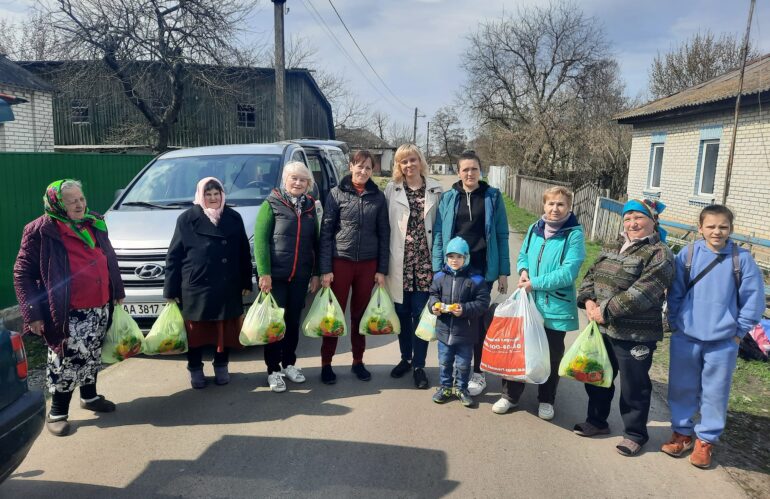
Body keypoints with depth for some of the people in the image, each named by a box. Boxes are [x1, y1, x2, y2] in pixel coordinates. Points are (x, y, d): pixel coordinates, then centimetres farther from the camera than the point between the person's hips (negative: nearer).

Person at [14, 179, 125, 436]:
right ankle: (57, 413, 16)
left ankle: (89, 396, 38)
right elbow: (22, 273, -9)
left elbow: (109, 260, 19)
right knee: (67, 361, -1)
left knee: (92, 356, 20)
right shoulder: (41, 231, -10)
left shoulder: (95, 224, 9)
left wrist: (117, 292, 17)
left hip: (100, 308, 6)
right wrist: (33, 313, -14)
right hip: (69, 313, -6)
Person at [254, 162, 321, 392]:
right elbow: (260, 240, -11)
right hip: (275, 275, -4)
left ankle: (289, 363, 28)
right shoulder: (271, 204, -5)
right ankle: (273, 370, 14)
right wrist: (264, 273, -17)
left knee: (293, 322, 13)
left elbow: (314, 242, 12)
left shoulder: (309, 207, 9)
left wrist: (315, 273, 8)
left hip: (300, 276, 4)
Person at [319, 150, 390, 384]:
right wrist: (325, 268, -10)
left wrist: (382, 269, 1)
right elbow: (326, 232, -4)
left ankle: (358, 361, 25)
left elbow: (384, 234, 5)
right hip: (340, 261, -2)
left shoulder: (378, 196, 4)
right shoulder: (337, 194, -2)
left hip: (368, 263, 2)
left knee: (360, 313, 11)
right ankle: (326, 363, 16)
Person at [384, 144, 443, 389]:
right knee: (402, 312, 11)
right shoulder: (392, 189, 4)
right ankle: (405, 358, 30)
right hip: (400, 261, 1)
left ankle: (419, 365, 16)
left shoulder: (435, 190, 4)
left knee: (421, 314, 2)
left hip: (424, 261, -1)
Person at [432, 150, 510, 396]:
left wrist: (504, 271, -2)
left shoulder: (493, 196, 1)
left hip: (482, 268, -1)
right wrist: (438, 269, -3)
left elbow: (501, 235, 1)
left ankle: (478, 372, 21)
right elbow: (439, 235, 3)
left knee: (479, 320, 7)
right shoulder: (448, 197, 3)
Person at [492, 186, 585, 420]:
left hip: (556, 308, -4)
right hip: (527, 303, 4)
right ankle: (510, 395, 28)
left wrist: (535, 283, -19)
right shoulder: (534, 229, 3)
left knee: (552, 355, 14)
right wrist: (523, 271, -6)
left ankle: (546, 400, 33)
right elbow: (522, 255, 16)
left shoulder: (574, 234, -12)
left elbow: (568, 272, -19)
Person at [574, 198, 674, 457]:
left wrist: (606, 311, -23)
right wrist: (588, 301, -9)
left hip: (635, 335, -7)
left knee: (634, 386, 7)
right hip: (602, 329, 7)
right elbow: (591, 274, 9)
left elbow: (640, 293, -24)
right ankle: (597, 421, 39)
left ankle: (635, 433, 27)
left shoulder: (659, 254, -14)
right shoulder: (612, 247, 11)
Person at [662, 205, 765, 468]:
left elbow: (753, 299, -1)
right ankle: (682, 432, 30)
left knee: (715, 392, 10)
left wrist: (739, 332, -1)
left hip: (723, 341, -1)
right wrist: (675, 324, 2)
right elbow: (675, 293, 2)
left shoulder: (742, 259, -6)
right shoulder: (687, 254, -5)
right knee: (682, 387, 12)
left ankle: (705, 439, 27)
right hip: (685, 338, 1)